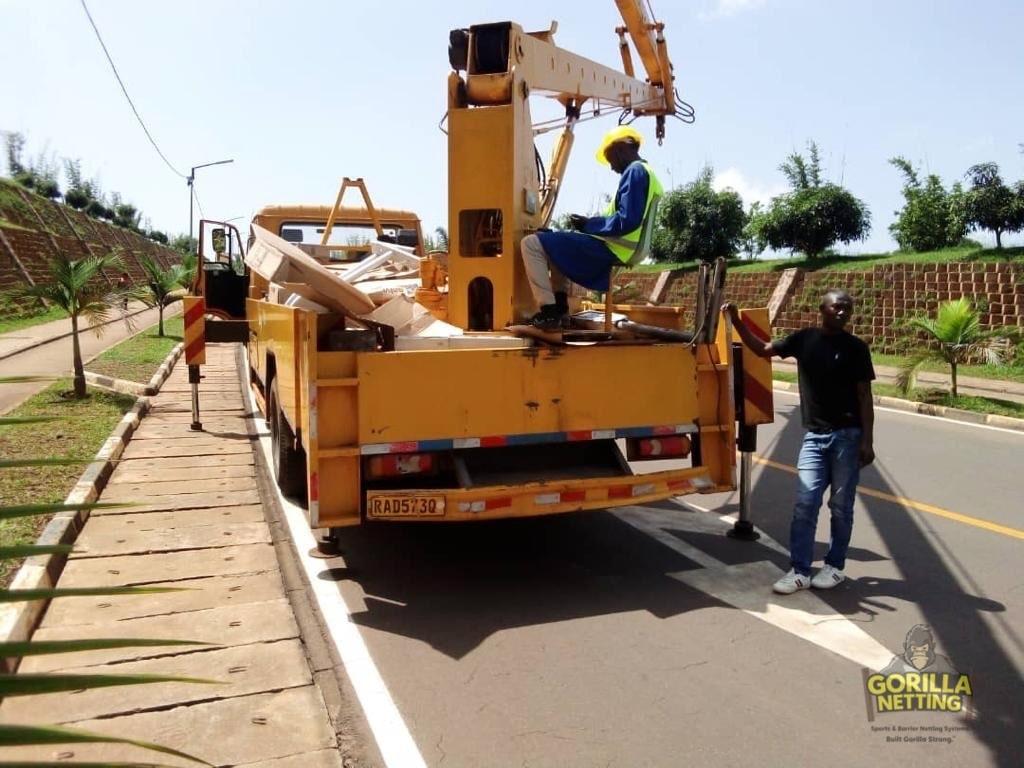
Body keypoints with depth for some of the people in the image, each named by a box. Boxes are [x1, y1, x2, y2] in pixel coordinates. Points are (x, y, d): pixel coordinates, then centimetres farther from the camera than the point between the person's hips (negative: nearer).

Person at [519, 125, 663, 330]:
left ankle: (548, 311, -12)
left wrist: (589, 224, -10)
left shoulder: (635, 171, -12)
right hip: (617, 247, 11)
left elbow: (627, 221, -23)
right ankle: (559, 309, 20)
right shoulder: (646, 172, 19)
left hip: (611, 249, -11)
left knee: (531, 244, -12)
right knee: (555, 246, 32)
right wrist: (591, 224, 13)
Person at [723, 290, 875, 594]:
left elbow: (864, 396, -3)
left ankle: (835, 566, 21)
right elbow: (763, 349, 13)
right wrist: (736, 321, 2)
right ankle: (799, 570, 3)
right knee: (805, 503, -3)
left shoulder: (856, 348, -3)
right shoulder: (804, 339, 5)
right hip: (814, 435, 2)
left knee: (841, 505, 6)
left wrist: (867, 440, -8)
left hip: (847, 435, -2)